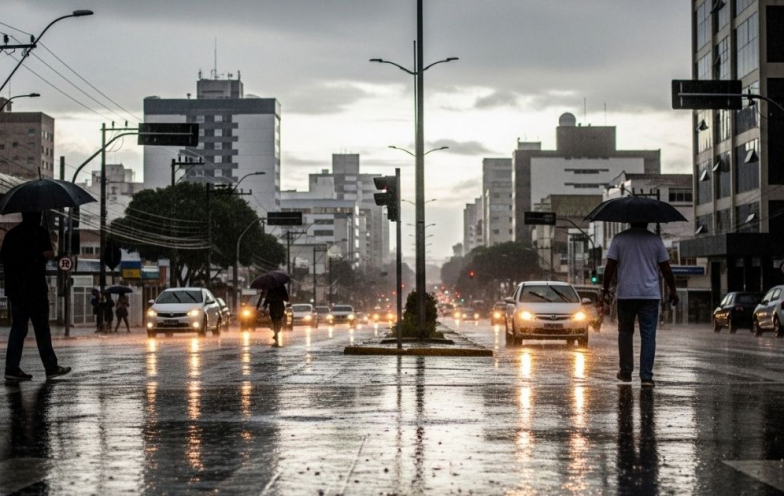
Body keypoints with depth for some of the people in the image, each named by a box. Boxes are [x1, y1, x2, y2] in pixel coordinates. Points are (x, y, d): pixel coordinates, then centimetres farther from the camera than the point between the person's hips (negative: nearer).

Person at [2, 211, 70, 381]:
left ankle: (12, 368, -1)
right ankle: (51, 367, 8)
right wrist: (51, 242, 5)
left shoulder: (11, 234, 11)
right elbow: (48, 254, -14)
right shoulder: (39, 232, -7)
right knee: (42, 329, 2)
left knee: (18, 328, 7)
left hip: (15, 288, 5)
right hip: (35, 286, -5)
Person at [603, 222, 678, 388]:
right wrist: (672, 291, 13)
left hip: (625, 294, 0)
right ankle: (646, 376, -5)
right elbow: (666, 269, 4)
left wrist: (605, 288, 8)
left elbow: (610, 267, -2)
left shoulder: (619, 239, 1)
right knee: (648, 336, 0)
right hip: (650, 295, 0)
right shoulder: (655, 240, 2)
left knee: (625, 332, 14)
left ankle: (626, 372, 17)